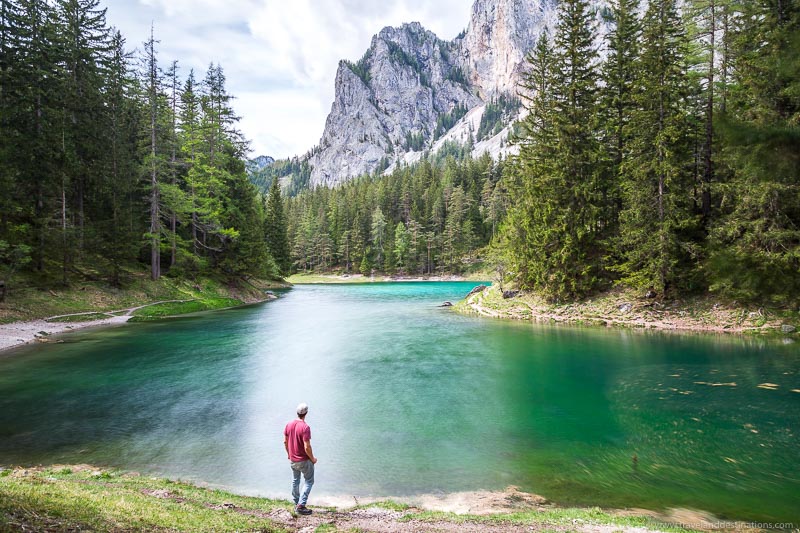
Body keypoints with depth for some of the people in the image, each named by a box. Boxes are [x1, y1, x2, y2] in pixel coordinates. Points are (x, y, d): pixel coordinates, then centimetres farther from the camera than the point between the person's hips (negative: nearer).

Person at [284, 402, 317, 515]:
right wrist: (313, 459, -10)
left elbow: (285, 441, 7)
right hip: (304, 460, -7)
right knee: (309, 482, 7)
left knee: (295, 481, 21)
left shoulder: (289, 424, -4)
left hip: (292, 460, 7)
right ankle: (301, 505, 2)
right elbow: (307, 447, -25)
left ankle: (296, 503, 31)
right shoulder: (305, 427, -25)